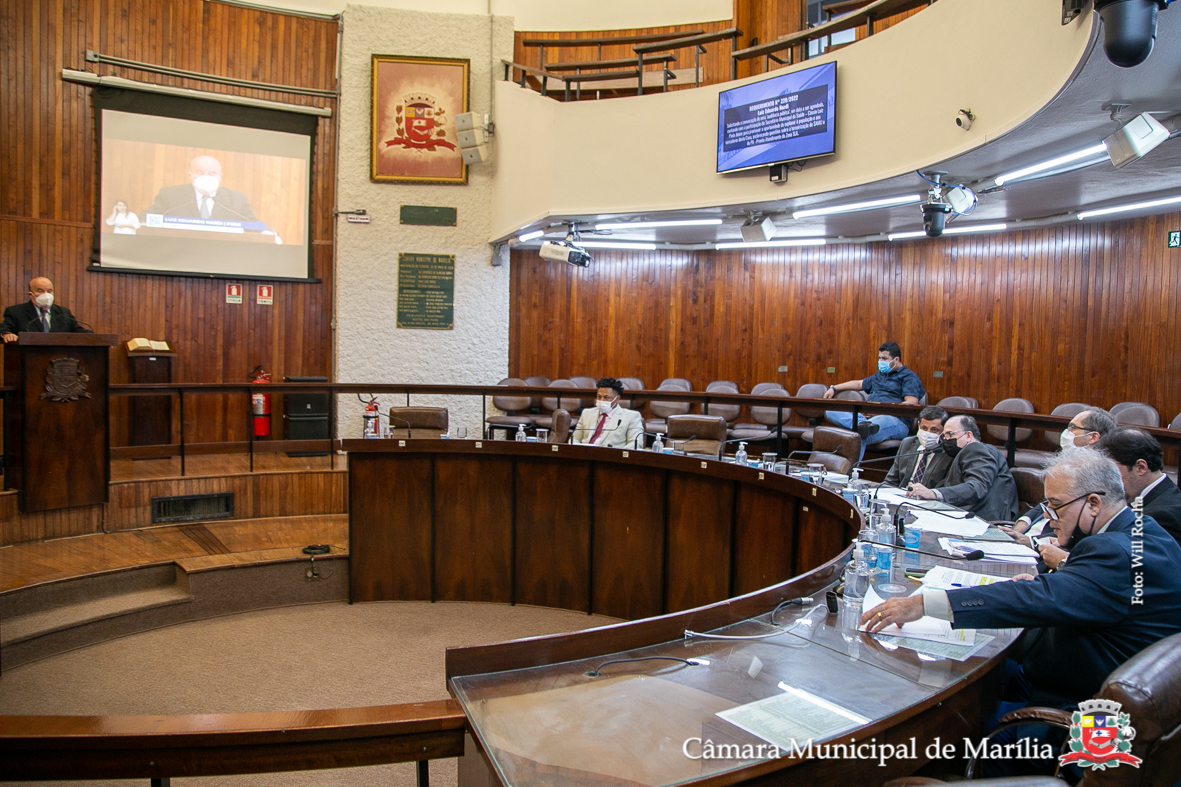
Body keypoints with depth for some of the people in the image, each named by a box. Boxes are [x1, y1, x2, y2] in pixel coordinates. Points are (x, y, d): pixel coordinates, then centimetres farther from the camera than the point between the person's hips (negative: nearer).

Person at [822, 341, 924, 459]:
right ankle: (861, 424, -41)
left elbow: (912, 403, -10)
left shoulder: (909, 377, 6)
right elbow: (859, 384, 47)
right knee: (830, 411, -15)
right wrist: (834, 388, 39)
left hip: (894, 420, -8)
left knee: (859, 436, -40)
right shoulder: (879, 375, 33)